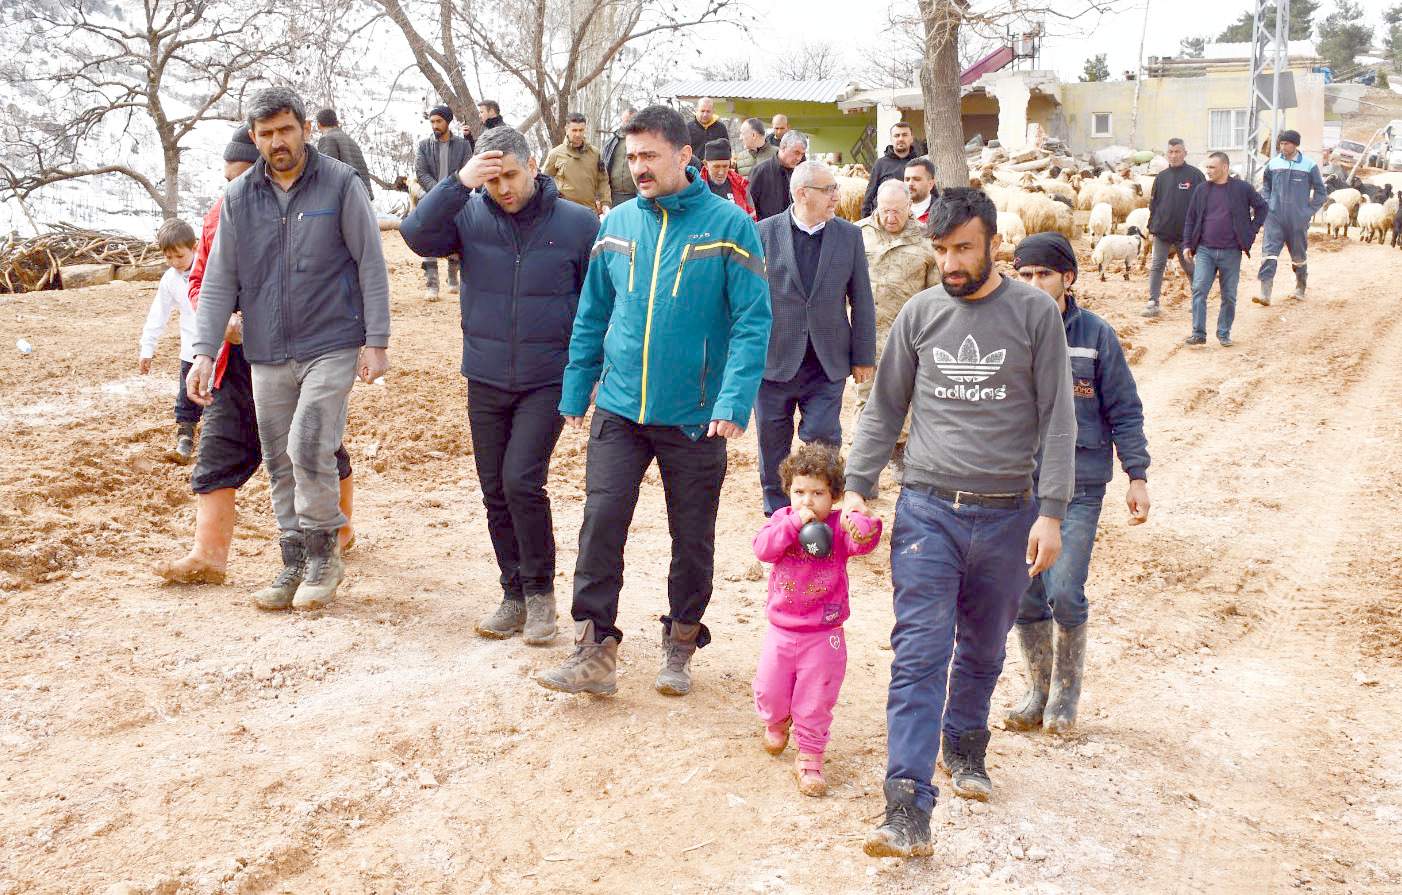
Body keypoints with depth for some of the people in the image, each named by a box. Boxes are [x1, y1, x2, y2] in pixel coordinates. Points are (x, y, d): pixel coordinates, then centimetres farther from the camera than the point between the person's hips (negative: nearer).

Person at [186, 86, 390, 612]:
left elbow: (371, 265, -3)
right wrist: (204, 351, -2)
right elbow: (219, 280, 6)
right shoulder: (239, 197, 6)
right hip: (267, 355, 4)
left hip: (332, 346, -4)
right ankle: (296, 565, 22)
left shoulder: (340, 184, -4)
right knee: (281, 465, 9)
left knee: (309, 450, -15)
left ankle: (323, 556, 6)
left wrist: (376, 341, -8)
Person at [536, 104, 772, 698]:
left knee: (693, 537, 10)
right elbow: (592, 315, 12)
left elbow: (753, 321, -10)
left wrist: (734, 402, -20)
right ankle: (594, 653, 4)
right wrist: (576, 391, 10)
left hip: (695, 417, -2)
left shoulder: (728, 225, -7)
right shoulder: (617, 224, 5)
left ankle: (681, 645, 29)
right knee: (601, 520, -6)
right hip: (619, 408, 3)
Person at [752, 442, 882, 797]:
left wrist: (861, 526, -51)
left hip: (823, 635, -2)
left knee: (815, 702, 4)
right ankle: (776, 723, 44)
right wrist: (793, 523, -28)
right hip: (780, 630, 2)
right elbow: (763, 548, -18)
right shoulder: (782, 520, -2)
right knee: (769, 691, 12)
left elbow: (866, 540, -28)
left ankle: (809, 758, 19)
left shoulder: (838, 526, -9)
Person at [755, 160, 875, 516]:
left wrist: (864, 356, 3)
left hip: (828, 363, 1)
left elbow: (861, 301, 5)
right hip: (774, 360, 0)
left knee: (823, 437, -4)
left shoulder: (849, 235, 3)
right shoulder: (764, 232, -3)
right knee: (773, 444, 10)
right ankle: (777, 515, 26)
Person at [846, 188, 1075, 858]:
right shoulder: (919, 314, 4)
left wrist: (1050, 512, -6)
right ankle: (908, 810, -10)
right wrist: (857, 488, 2)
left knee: (983, 651, 15)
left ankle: (964, 747, 40)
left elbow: (1057, 419, 0)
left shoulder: (1035, 313, -1)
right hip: (927, 508, 0)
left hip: (1007, 515, 0)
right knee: (920, 656, -8)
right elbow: (883, 409, 10)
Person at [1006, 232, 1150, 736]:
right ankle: (1038, 693, 25)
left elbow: (1124, 411, 2)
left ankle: (1066, 695, 14)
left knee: (1064, 592, -9)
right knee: (1024, 595, 6)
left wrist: (1137, 476, -2)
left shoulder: (1095, 336, -2)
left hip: (1078, 484, -2)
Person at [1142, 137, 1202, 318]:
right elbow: (1153, 204, 12)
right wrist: (1152, 227, 6)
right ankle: (1153, 303, -4)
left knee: (1189, 266, 11)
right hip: (1162, 232, 3)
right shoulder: (1161, 177, 8)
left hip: (1186, 232, -2)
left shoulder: (1195, 175, -3)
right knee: (1156, 266, -4)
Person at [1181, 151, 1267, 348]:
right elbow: (1190, 219, 10)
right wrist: (1187, 244, 3)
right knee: (1199, 290, -11)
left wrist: (1251, 232, 3)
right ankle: (1198, 334, -7)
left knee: (1229, 296, 6)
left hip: (1231, 252, -1)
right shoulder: (1201, 190, 5)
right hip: (1205, 250, 1)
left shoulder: (1242, 188, -1)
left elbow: (1261, 207, 10)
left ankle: (1224, 333, 19)